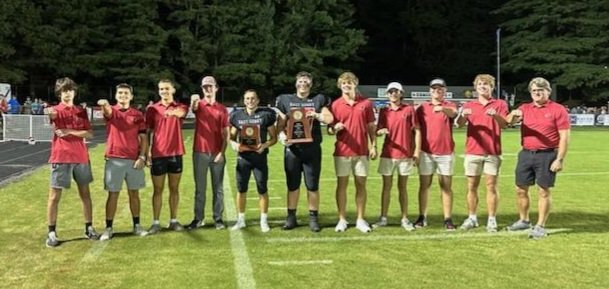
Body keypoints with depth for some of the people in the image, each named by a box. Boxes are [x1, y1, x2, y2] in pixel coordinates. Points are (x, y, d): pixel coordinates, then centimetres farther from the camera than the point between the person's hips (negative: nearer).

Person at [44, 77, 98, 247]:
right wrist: (49, 113, -53)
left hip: (81, 157, 4)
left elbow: (89, 134, 2)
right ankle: (51, 233, 6)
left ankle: (89, 228, 20)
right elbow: (52, 115, -29)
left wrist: (70, 131, -12)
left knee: (85, 193, 9)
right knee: (54, 196, -1)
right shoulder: (56, 110, -2)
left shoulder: (81, 112, 11)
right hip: (61, 158, -4)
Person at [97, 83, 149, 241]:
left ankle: (137, 225, 20)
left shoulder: (138, 115, 7)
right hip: (114, 159, -2)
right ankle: (108, 228, 8)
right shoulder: (111, 111, 2)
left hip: (134, 159, 2)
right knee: (113, 194, 2)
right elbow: (107, 111, -24)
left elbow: (143, 137, 6)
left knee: (134, 193, 9)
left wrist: (142, 157, -6)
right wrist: (104, 105, -48)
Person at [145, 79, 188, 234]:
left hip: (176, 153, 1)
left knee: (174, 188, 8)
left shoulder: (180, 107, 3)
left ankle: (174, 220, 16)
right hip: (158, 154, -1)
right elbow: (148, 131, 5)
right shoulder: (152, 109, 4)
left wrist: (174, 112, -46)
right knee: (158, 189, 4)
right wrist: (147, 151, -6)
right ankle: (156, 222, 8)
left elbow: (182, 113, -23)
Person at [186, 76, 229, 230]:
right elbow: (193, 108, -24)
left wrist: (222, 152, -9)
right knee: (200, 188, 6)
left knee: (218, 188, 6)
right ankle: (198, 218, 12)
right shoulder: (199, 105, 3)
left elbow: (225, 134, 2)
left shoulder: (222, 109, 5)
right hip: (200, 152, 0)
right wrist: (193, 101, -48)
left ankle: (218, 218, 12)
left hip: (217, 153, 1)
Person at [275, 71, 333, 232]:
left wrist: (316, 115, -16)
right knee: (292, 185, 7)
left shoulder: (318, 100, 10)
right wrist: (282, 135, -13)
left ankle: (313, 218, 13)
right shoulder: (286, 100, 10)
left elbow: (329, 119, 1)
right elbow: (280, 124, 7)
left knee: (313, 185, 3)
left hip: (312, 148, 0)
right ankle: (291, 217, 17)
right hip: (292, 148, 0)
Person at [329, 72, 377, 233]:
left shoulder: (366, 103, 4)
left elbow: (371, 127, 7)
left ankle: (360, 220, 13)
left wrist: (374, 146, -1)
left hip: (361, 152, 1)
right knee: (341, 185, 4)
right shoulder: (335, 105, 2)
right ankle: (342, 220, 12)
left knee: (361, 185, 5)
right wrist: (335, 128, -19)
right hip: (342, 152, -1)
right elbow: (330, 129, 4)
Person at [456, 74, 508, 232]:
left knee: (491, 185, -1)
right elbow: (460, 123, -4)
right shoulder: (469, 105, 10)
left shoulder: (500, 104, 6)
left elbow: (504, 124, -8)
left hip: (492, 152, -2)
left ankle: (492, 220, 4)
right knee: (471, 186, 5)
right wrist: (462, 115, -28)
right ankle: (472, 218, 13)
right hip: (472, 152, 2)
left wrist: (495, 115, -30)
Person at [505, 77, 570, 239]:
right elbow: (508, 121, -5)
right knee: (521, 189, 10)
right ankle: (524, 220, 28)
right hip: (526, 154, 5)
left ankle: (540, 226, 10)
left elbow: (564, 137, -7)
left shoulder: (558, 110, -3)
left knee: (544, 191, 1)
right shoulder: (525, 108, 9)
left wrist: (560, 159, -13)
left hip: (547, 155, -5)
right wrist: (513, 115, -28)